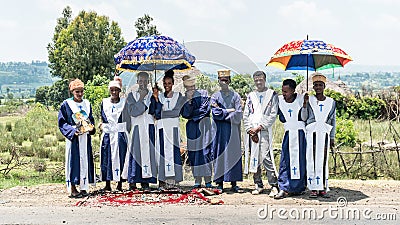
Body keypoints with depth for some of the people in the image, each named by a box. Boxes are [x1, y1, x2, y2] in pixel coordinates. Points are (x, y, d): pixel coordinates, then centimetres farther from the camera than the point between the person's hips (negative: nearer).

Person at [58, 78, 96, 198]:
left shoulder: (87, 104, 13)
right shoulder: (66, 104, -2)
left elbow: (91, 119, 19)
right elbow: (62, 122, -4)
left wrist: (91, 127, -3)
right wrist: (72, 130, -17)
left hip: (85, 137, 5)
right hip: (73, 138, -5)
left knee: (85, 160, 5)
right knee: (73, 161, -5)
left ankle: (83, 187, 13)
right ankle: (72, 189, 1)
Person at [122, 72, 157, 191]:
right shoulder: (131, 95, 8)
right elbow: (132, 112, -8)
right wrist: (141, 99, -7)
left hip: (149, 128, 1)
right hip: (137, 128, -1)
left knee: (148, 153, -2)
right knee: (135, 153, -6)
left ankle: (145, 181, 3)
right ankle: (132, 181, -1)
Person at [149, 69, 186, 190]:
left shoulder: (178, 96, 10)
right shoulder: (159, 96, 12)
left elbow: (176, 111, 0)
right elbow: (153, 112, -1)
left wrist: (161, 114, -3)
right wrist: (155, 98, -10)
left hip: (173, 127, -1)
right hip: (162, 128, 1)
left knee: (174, 152, -4)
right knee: (162, 152, -4)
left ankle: (174, 181, -2)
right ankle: (163, 181, -4)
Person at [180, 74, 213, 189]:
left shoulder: (204, 94, 5)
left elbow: (205, 109, -3)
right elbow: (185, 114, -5)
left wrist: (192, 114, -3)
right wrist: (188, 100, -14)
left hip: (204, 125, -2)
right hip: (192, 128, 2)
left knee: (205, 151, -9)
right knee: (193, 153, 0)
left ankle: (208, 180, -7)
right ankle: (197, 180, 4)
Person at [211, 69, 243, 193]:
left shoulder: (235, 96, 7)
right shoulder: (215, 96, 8)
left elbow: (238, 113, -3)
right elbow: (215, 113, -5)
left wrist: (224, 115, -6)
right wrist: (229, 111, -5)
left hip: (232, 129, 0)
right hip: (220, 130, 0)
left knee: (233, 153, -2)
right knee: (219, 154, 0)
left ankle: (234, 183, 2)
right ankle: (220, 183, 5)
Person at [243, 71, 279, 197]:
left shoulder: (272, 95, 5)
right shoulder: (251, 96, 17)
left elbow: (273, 115, -2)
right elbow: (245, 115, 14)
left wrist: (259, 127, -8)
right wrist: (250, 130, -1)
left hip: (265, 131, -4)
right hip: (251, 132, 4)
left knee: (266, 158, -13)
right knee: (253, 158, 5)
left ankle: (274, 186, -9)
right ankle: (258, 185, 14)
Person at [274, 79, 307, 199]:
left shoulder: (300, 98, -4)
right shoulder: (279, 100, 1)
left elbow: (304, 118, -4)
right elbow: (281, 119, 9)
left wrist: (304, 106, -18)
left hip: (300, 133, -2)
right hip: (288, 134, 2)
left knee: (300, 160, 1)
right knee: (285, 161, -6)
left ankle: (298, 188, 11)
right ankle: (284, 188, -7)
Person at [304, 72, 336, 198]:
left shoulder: (331, 102, 12)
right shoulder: (309, 100, 7)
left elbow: (333, 120, 15)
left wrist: (332, 138, 12)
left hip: (325, 133, 2)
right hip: (312, 132, -1)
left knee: (323, 161, 0)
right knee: (312, 160, -5)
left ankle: (323, 188, 3)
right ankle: (313, 189, -1)